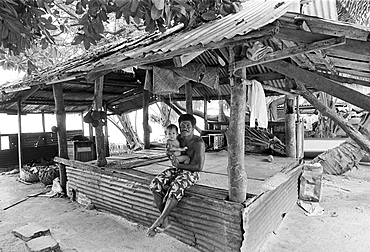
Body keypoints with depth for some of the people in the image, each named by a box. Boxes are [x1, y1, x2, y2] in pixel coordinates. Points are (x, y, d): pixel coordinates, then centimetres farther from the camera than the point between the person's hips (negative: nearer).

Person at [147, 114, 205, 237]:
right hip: (176, 170, 6)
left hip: (190, 173, -6)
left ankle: (159, 220, -21)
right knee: (155, 184, -18)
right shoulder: (178, 139, 6)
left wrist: (179, 165, -19)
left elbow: (199, 167, -17)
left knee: (175, 188, -36)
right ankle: (166, 221, -13)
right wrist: (170, 153, -2)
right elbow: (169, 151, 23)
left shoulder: (198, 143, -13)